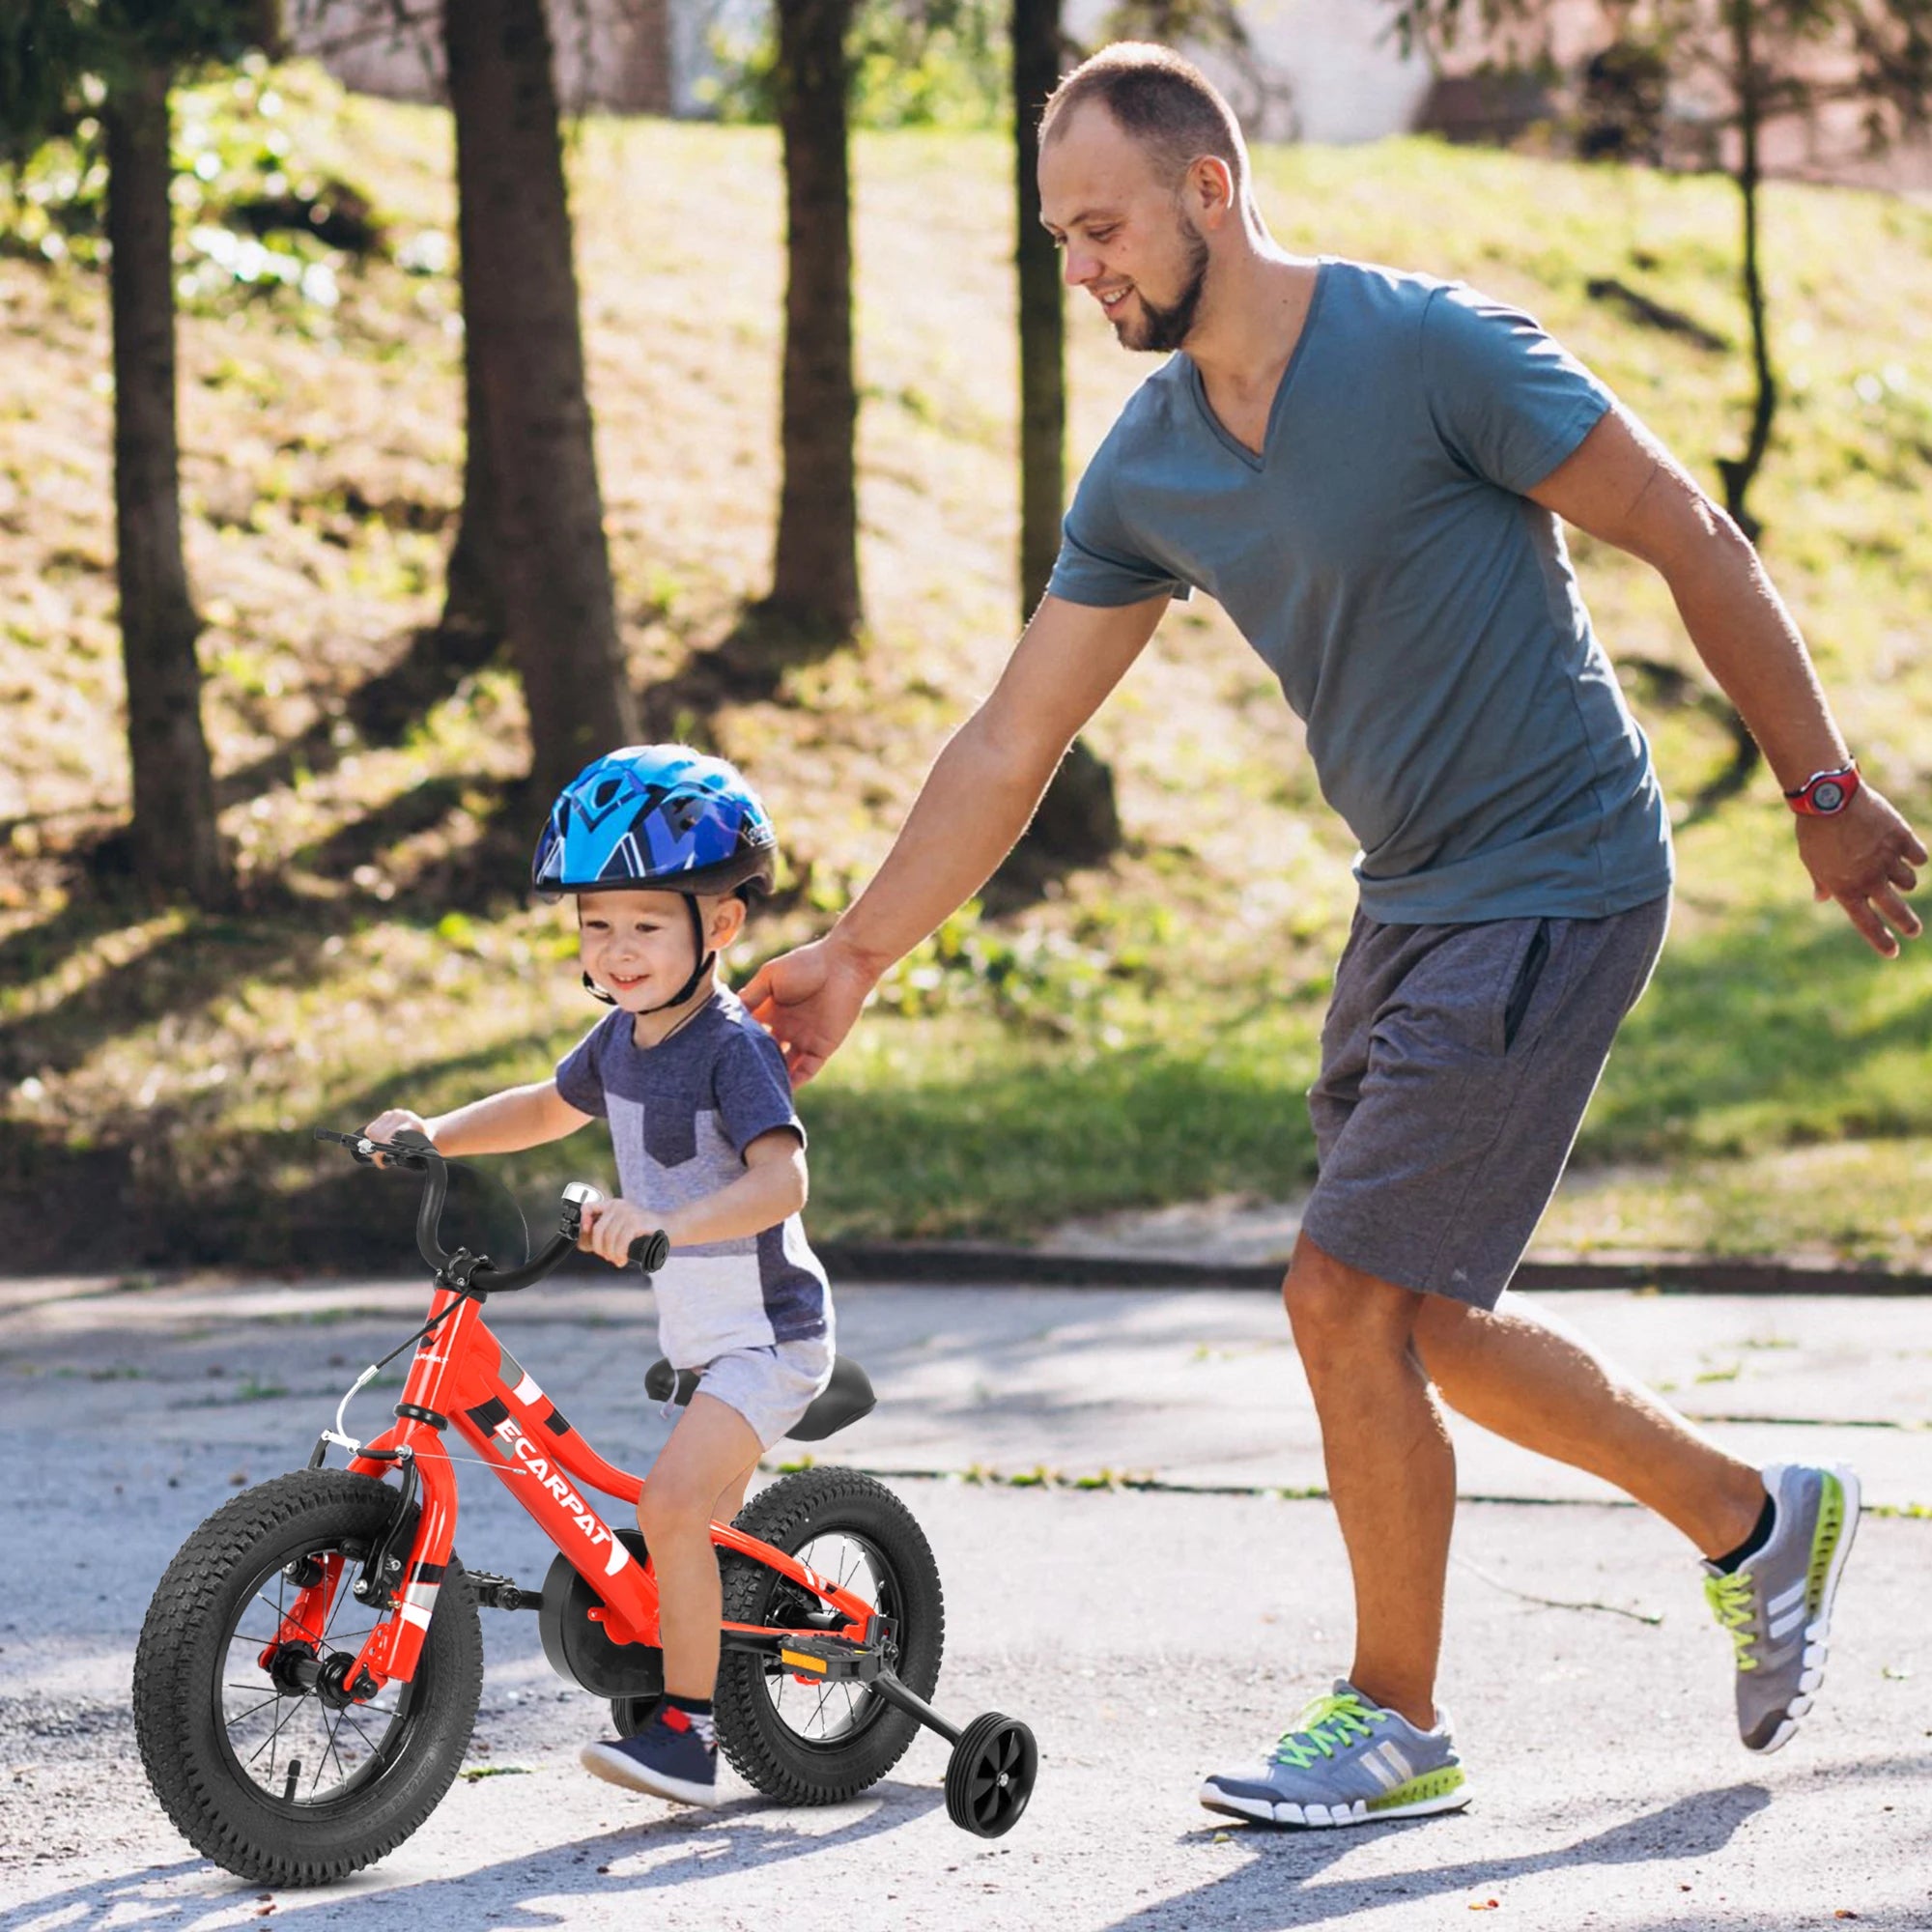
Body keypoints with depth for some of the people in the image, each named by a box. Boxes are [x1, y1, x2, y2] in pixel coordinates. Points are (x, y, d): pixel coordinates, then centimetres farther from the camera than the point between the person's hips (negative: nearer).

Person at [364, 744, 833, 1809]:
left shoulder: (734, 1047, -21)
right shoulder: (621, 1038, 4)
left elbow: (780, 1177, -37)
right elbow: (549, 1107, 25)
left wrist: (670, 1220, -53)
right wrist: (435, 1133, 10)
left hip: (767, 1331, -9)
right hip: (699, 1334, 9)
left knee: (671, 1502, -22)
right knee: (705, 1519, 20)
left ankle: (684, 1729, -18)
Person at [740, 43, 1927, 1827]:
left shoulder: (1431, 350, -19)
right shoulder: (1146, 470, 3)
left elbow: (1694, 543, -12)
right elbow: (1013, 740, 8)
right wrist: (857, 956, 6)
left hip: (1552, 883, -8)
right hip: (1413, 898, 8)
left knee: (1348, 1301, -9)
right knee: (1425, 1324, 12)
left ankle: (1398, 1727, 8)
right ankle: (1759, 1523, 30)